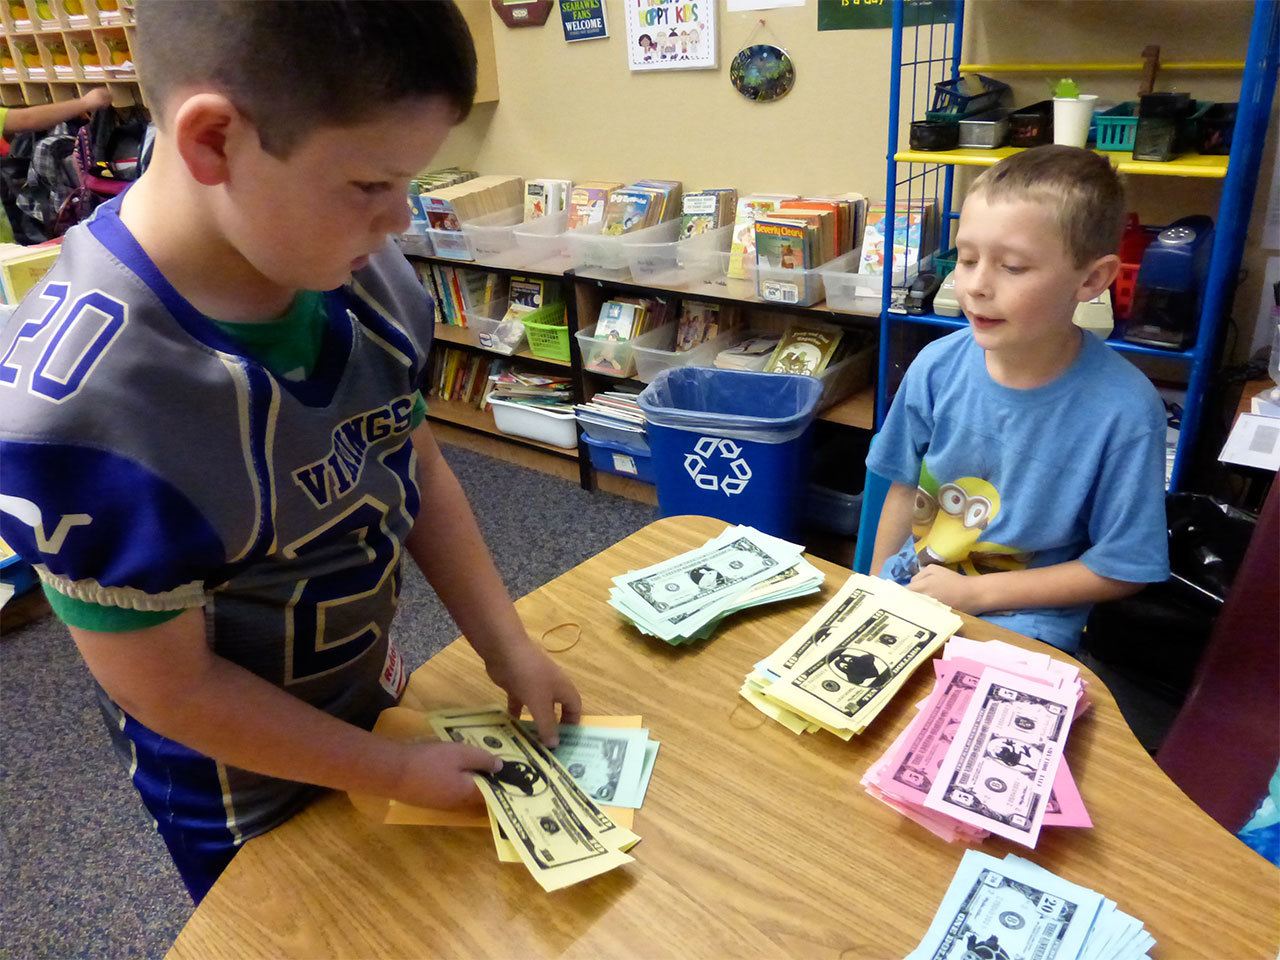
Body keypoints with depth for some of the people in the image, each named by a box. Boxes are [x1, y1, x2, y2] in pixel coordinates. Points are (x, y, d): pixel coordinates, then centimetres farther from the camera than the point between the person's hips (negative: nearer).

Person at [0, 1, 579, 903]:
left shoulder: (360, 273, -19)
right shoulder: (77, 406, -36)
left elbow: (419, 469, -5)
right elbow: (174, 690, -24)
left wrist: (507, 648, -8)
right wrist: (398, 772, -16)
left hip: (372, 693, 5)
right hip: (245, 792, -5)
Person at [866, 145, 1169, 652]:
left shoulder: (1123, 408, -19)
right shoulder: (937, 367, -10)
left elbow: (1120, 569, -10)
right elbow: (905, 487, 5)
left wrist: (976, 593, -13)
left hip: (1023, 620, -3)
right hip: (909, 588, 3)